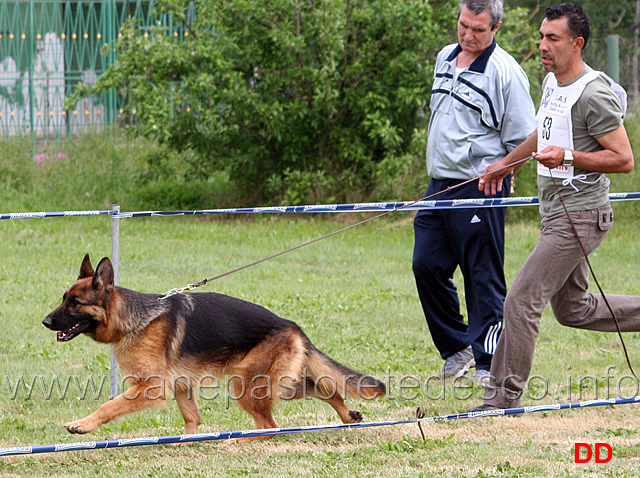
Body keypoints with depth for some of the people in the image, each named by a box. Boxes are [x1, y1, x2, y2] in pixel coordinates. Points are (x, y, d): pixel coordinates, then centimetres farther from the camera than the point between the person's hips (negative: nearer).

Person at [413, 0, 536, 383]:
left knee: (484, 277, -3)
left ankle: (488, 363, 2)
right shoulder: (445, 58, 12)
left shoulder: (505, 72, -12)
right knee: (427, 265, 6)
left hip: (480, 190, -8)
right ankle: (457, 348, 20)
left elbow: (523, 141, -10)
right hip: (439, 184, 8)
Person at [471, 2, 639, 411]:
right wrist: (505, 164, 33)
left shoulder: (594, 93, -17)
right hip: (557, 213, 10)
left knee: (522, 301, -12)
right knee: (573, 309, 16)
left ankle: (503, 399, -7)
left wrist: (568, 157, -26)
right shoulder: (552, 81, 12)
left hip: (581, 216, -10)